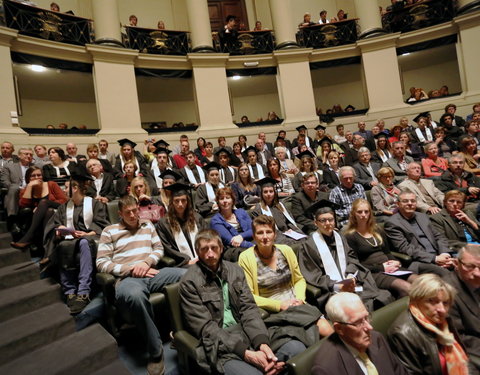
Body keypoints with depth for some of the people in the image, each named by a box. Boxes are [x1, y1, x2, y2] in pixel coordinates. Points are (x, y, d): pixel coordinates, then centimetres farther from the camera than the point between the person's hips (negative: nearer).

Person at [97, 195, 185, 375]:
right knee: (134, 295, -44)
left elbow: (159, 249, 16)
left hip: (153, 273, 4)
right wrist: (131, 269, -9)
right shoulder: (109, 231, 10)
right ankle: (156, 351, -24)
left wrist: (146, 262, -6)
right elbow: (101, 263, 2)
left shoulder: (148, 225, 22)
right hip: (128, 278, -3)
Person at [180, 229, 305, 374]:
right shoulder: (189, 282, -7)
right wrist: (245, 353, -21)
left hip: (245, 332, 6)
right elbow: (206, 328, -12)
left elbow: (248, 308, 3)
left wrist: (262, 342, -16)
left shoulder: (235, 270, 8)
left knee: (297, 348, -14)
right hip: (218, 346, -5)